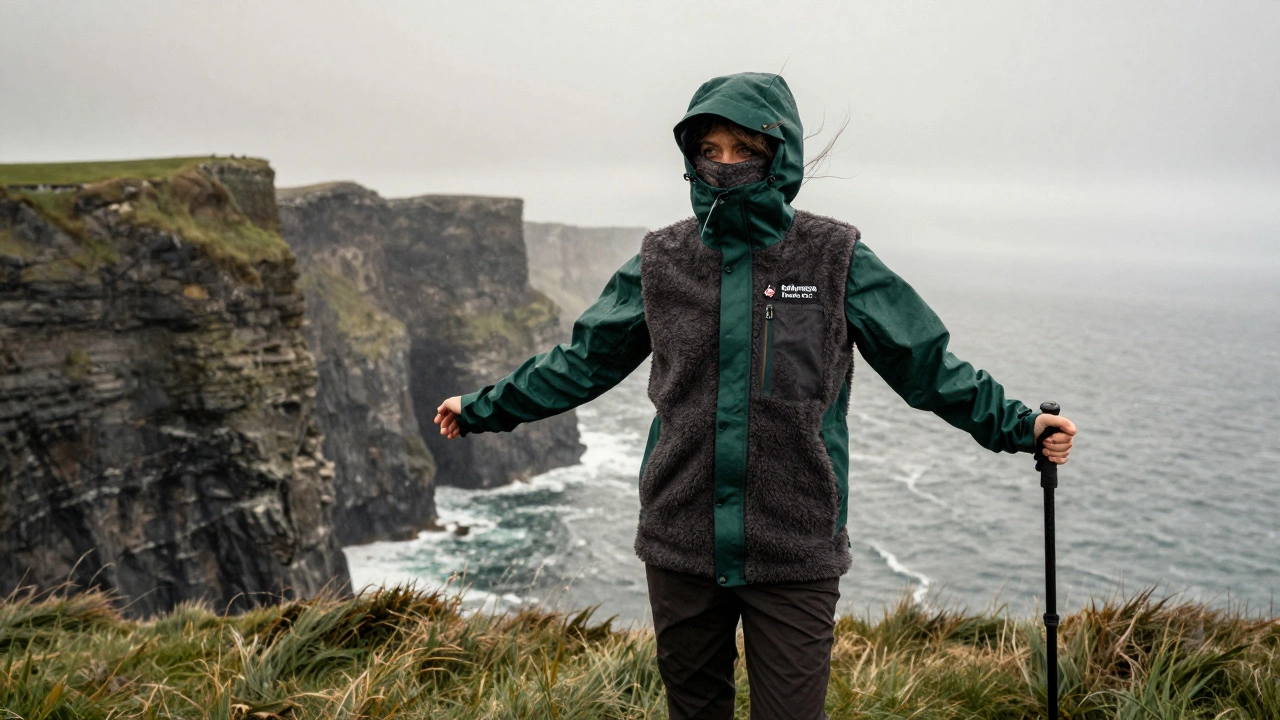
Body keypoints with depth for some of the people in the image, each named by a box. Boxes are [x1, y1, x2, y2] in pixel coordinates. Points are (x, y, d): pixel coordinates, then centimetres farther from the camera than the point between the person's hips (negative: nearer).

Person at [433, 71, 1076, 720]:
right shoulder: (662, 261, 2)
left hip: (795, 553, -2)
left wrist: (1018, 425, 0)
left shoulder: (836, 259, -3)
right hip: (681, 545, 3)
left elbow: (925, 364, 4)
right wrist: (482, 408, 15)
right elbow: (581, 362, 12)